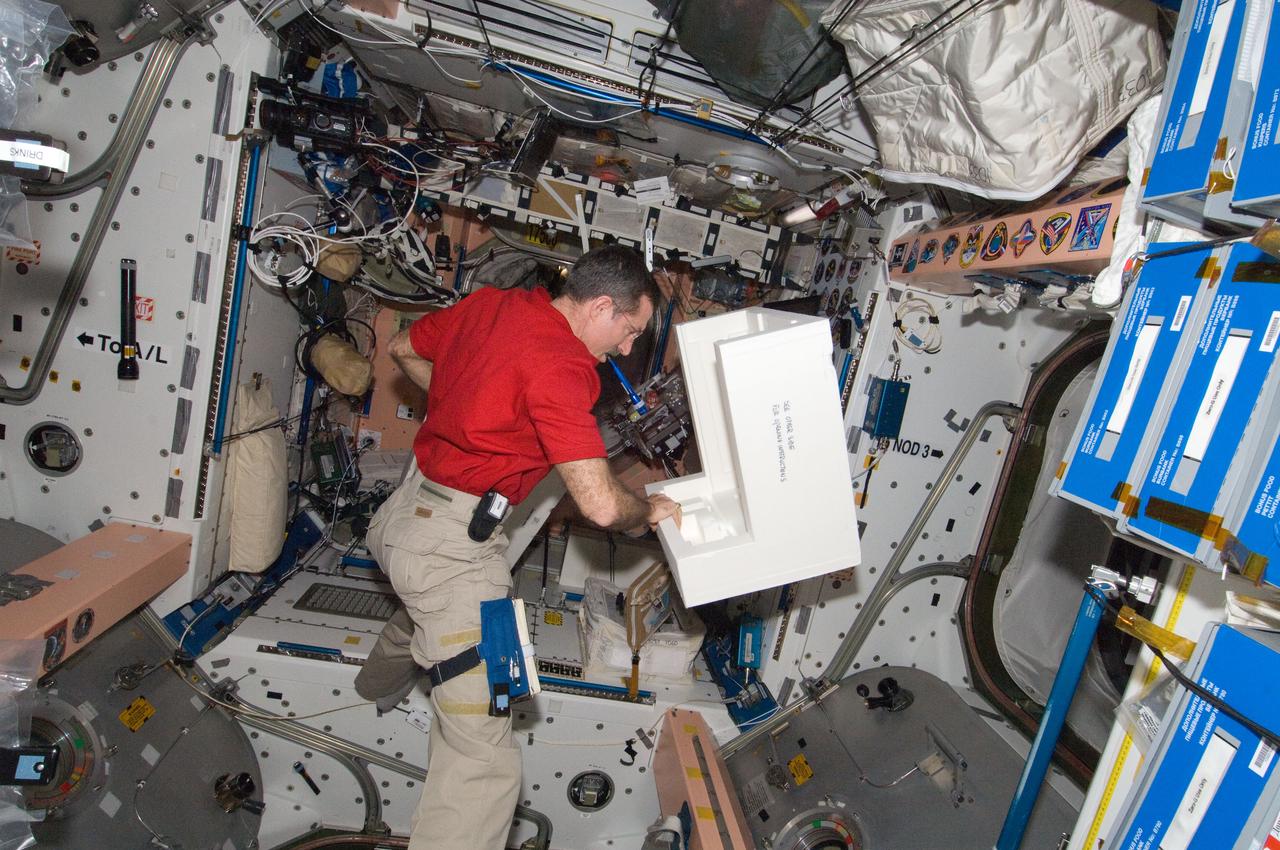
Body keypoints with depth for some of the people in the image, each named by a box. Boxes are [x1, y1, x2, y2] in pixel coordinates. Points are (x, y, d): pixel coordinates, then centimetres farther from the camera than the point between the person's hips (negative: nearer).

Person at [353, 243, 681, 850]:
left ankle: (377, 691, 72)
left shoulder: (487, 302, 3)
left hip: (407, 508, 10)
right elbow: (601, 506, -26)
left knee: (424, 613, 41)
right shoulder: (561, 365, -22)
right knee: (481, 752, -5)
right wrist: (650, 510, -5)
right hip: (454, 543, -10)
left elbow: (404, 349, 20)